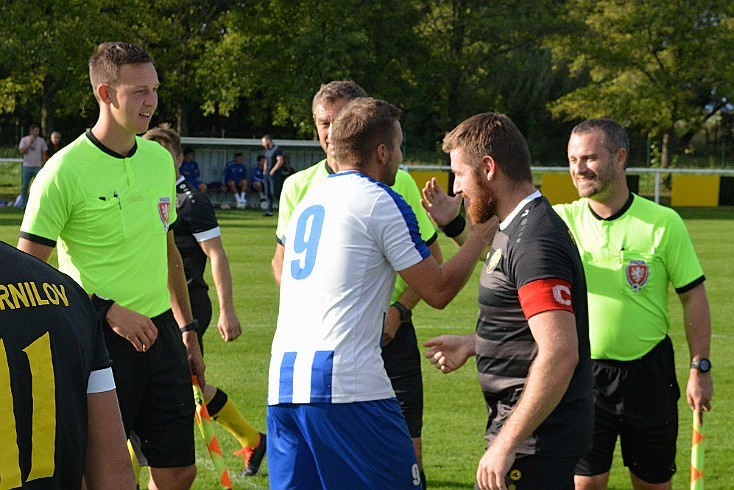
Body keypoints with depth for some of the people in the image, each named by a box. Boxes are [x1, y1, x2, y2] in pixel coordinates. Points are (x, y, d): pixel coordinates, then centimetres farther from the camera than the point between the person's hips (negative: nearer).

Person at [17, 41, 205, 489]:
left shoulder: (160, 159, 9)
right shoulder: (65, 171, -13)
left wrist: (187, 328, 20)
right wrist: (108, 310, -20)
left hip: (160, 332, 6)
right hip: (99, 342, -6)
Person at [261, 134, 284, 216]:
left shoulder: (276, 149, -10)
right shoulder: (267, 150, 17)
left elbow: (280, 162, -16)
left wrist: (272, 171, -16)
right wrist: (265, 170, 14)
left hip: (274, 175, -9)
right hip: (267, 175, 9)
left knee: (274, 192, -12)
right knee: (268, 193, 5)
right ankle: (269, 211, 8)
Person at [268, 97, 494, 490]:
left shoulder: (308, 201, 21)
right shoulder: (381, 201, -2)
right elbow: (438, 290, -1)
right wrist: (479, 236, 14)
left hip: (282, 383, 8)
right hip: (347, 384, -8)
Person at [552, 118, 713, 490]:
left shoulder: (663, 223, -7)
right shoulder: (563, 219, -3)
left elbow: (693, 296, -1)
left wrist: (700, 368, -4)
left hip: (648, 373, -1)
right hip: (583, 374, 1)